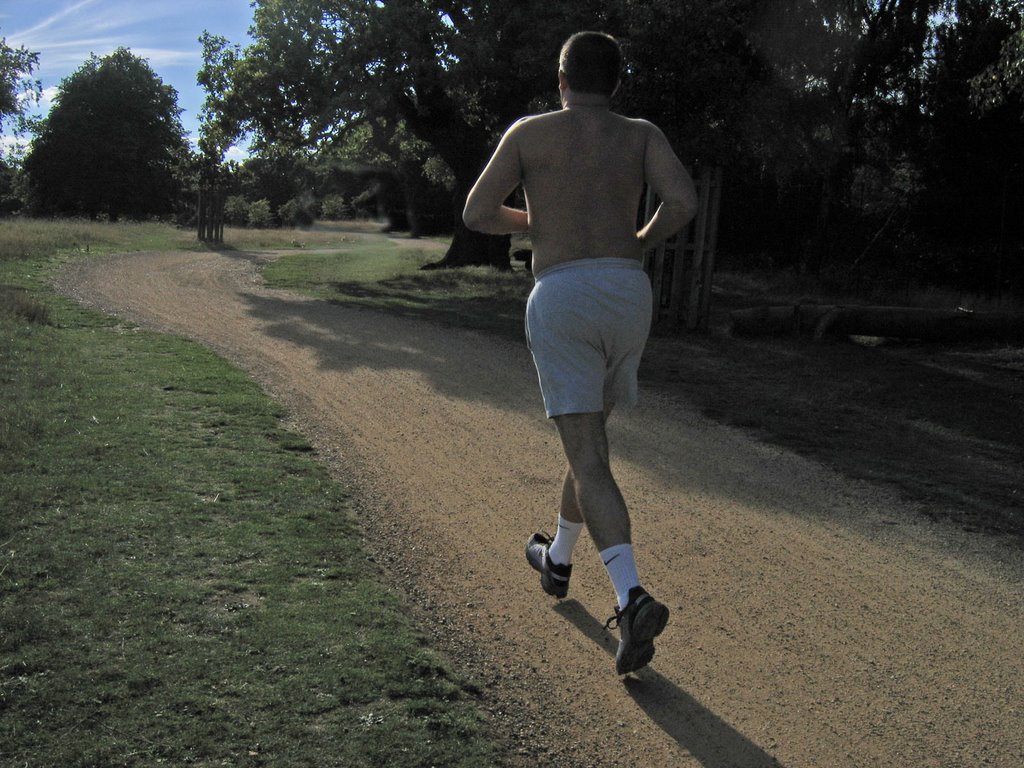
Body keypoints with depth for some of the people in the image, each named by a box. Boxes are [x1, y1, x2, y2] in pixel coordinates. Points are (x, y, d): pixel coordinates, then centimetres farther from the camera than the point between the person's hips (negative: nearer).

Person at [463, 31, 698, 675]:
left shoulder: (528, 131, 8)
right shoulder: (642, 134, 11)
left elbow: (478, 214, 10)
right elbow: (685, 201, -6)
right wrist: (640, 243, 14)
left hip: (561, 303, -3)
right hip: (628, 299, 3)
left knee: (589, 458, -7)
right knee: (589, 434, 24)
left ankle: (633, 599, -25)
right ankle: (559, 559, 40)